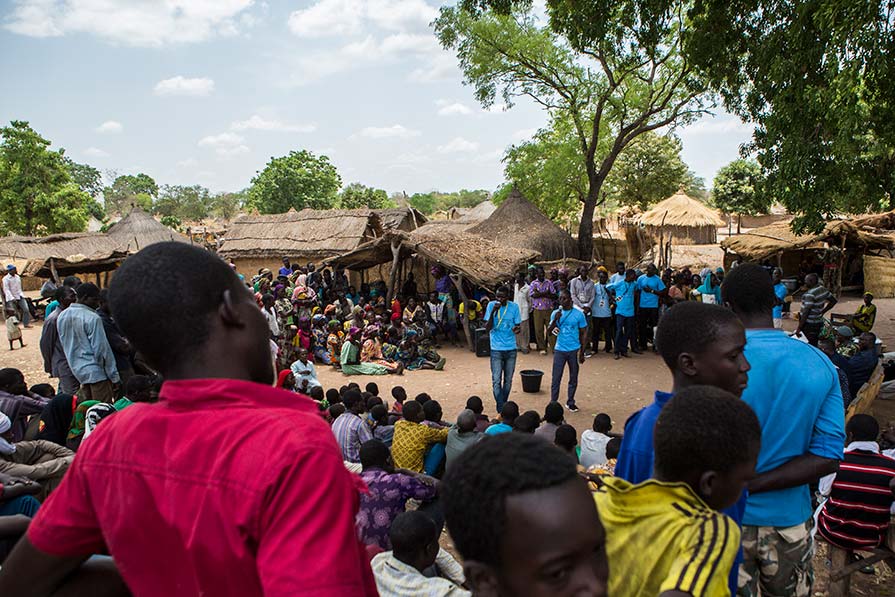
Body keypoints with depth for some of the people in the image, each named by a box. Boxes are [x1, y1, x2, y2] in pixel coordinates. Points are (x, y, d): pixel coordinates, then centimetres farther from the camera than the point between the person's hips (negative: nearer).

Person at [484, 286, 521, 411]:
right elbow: (487, 328, -9)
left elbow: (518, 325, 2)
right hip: (496, 349, -2)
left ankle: (503, 405, 27)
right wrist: (493, 312, -22)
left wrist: (517, 329, -22)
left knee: (508, 380, 11)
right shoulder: (491, 305, -5)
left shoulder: (514, 307, -1)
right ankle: (501, 410, -3)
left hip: (511, 349, 2)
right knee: (496, 381, -6)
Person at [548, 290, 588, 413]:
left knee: (573, 378, 12)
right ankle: (553, 403, 6)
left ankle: (570, 402, 28)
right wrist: (555, 320, -21)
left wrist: (582, 353, -2)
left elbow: (584, 333, 0)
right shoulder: (556, 313, -1)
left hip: (574, 350, 0)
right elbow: (548, 332, -4)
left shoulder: (579, 314, -6)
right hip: (559, 350, 0)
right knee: (556, 379, -2)